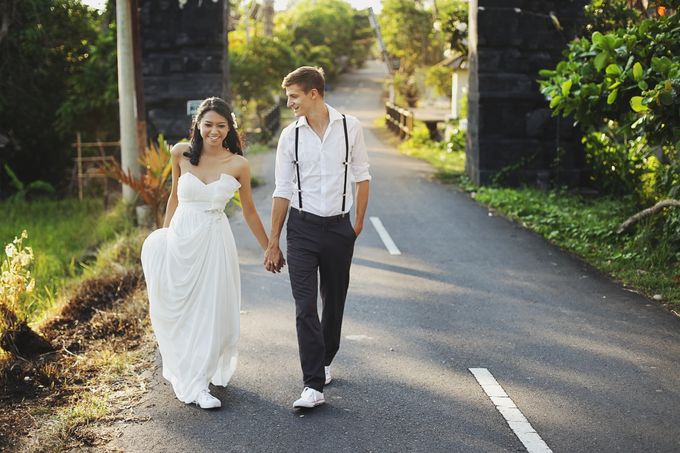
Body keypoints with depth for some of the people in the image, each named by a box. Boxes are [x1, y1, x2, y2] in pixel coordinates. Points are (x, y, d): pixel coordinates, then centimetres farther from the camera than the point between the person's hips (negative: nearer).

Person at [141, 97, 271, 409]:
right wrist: (164, 234, 17)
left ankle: (198, 379, 16)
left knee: (211, 311, 0)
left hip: (215, 241, -1)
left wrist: (269, 249, 11)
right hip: (180, 238, 1)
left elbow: (248, 211, 7)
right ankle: (192, 382, 18)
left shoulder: (238, 165, -3)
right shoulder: (181, 153, -1)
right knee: (179, 310, 5)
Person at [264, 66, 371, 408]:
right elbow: (283, 191, 2)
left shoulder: (350, 127, -2)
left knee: (334, 302, 13)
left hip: (339, 227, 1)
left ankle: (323, 362, 36)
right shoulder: (290, 136, -1)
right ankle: (314, 386, -6)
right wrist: (273, 242, 3)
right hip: (302, 227, -1)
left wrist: (358, 224, 5)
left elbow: (361, 177, 6)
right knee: (305, 307, -8)